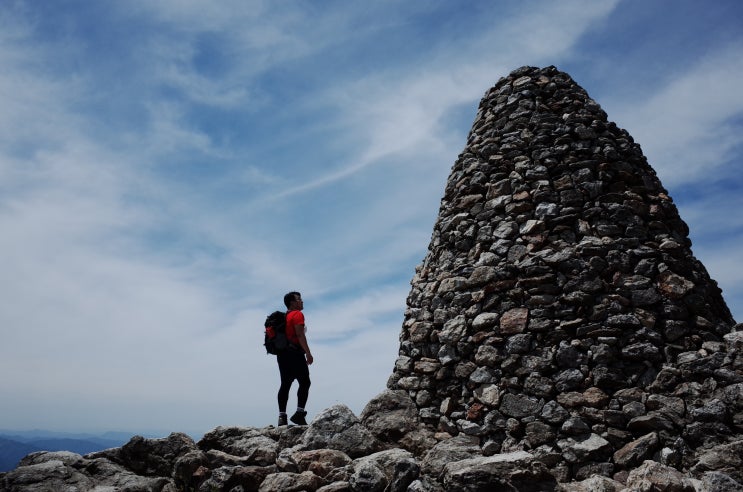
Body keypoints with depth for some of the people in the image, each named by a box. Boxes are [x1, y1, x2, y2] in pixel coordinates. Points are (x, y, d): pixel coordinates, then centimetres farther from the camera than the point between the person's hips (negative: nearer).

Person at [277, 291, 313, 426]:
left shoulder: (285, 316, 20)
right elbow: (300, 335, -16)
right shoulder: (297, 314, -6)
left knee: (285, 384, 6)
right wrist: (308, 353, -17)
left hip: (282, 354, 8)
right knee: (305, 383, -2)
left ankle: (282, 416, 3)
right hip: (294, 353, -8)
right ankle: (299, 413, -10)